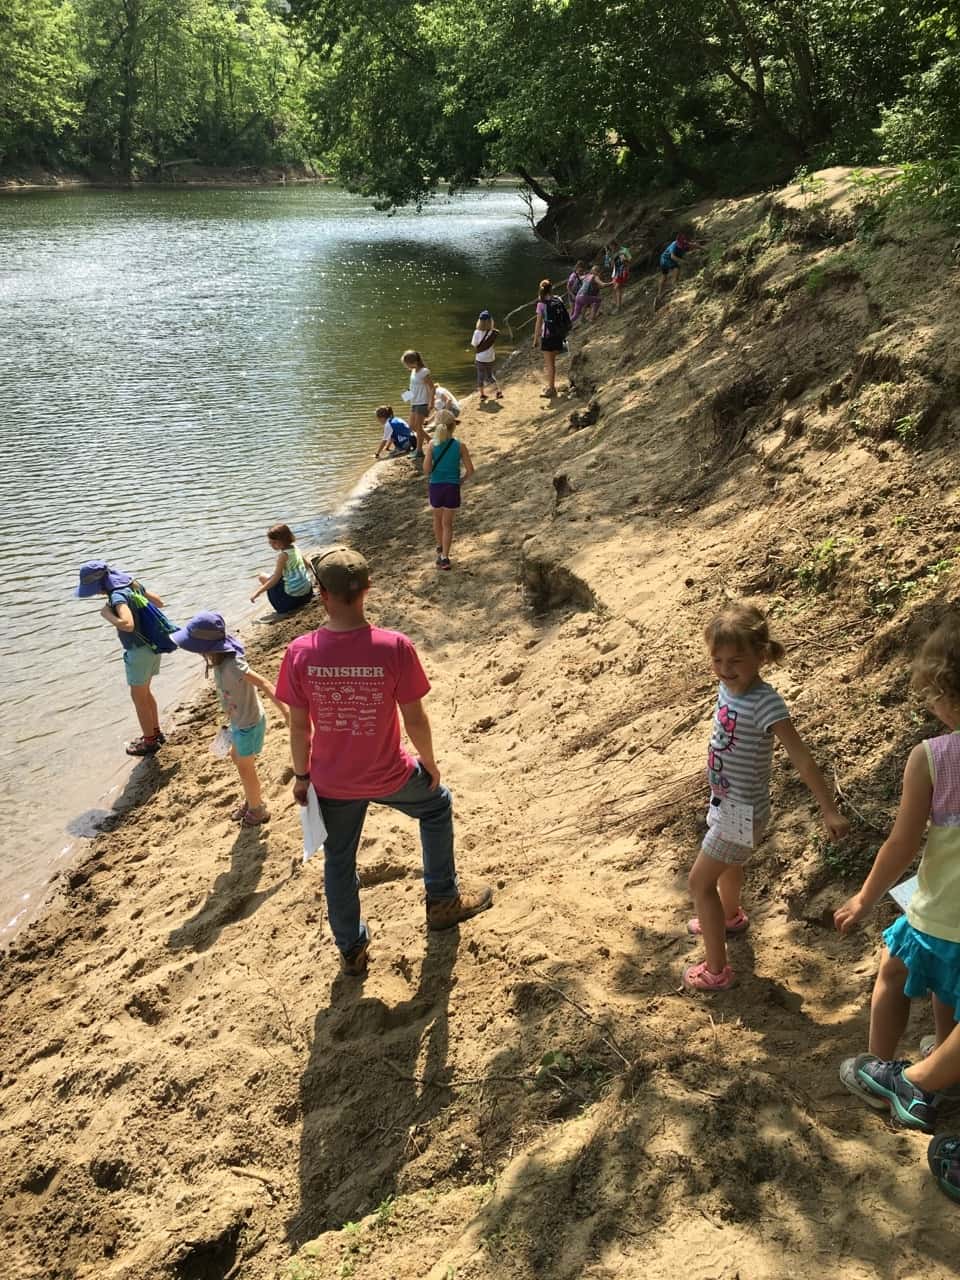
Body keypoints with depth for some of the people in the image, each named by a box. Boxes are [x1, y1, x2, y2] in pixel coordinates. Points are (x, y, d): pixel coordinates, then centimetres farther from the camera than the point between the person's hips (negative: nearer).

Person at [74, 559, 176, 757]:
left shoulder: (118, 596, -25)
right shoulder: (132, 584, 2)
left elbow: (128, 625, -41)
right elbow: (159, 603, 13)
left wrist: (108, 615, -25)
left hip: (139, 651, -9)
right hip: (151, 646, 9)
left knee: (139, 697, 8)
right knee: (145, 692, 23)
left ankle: (150, 741, 21)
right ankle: (155, 733, 36)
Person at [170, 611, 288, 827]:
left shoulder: (231, 666, -34)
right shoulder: (220, 659, -10)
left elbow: (263, 683, -38)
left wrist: (285, 712, -46)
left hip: (248, 725, -8)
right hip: (239, 721, 8)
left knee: (245, 767, 12)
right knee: (236, 758, 27)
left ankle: (257, 809, 36)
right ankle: (251, 801, 48)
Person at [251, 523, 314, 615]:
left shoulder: (283, 555, -17)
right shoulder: (295, 548, 4)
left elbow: (275, 579, -19)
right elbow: (307, 565, 19)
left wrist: (258, 592, -15)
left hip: (293, 596, -8)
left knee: (263, 577, 5)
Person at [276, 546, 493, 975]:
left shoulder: (300, 653, -19)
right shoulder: (394, 647, -24)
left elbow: (299, 727, -9)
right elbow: (414, 718, -14)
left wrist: (301, 775, 8)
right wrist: (429, 762, 5)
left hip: (331, 782, 1)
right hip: (388, 775, -1)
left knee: (338, 863, 24)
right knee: (437, 805, 31)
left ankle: (351, 951, 39)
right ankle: (443, 901, 41)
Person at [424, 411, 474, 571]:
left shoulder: (432, 444, -10)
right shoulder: (460, 446, -9)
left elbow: (426, 469, -12)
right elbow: (470, 470, -8)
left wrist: (430, 475, 10)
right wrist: (461, 480, 11)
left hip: (435, 487, 1)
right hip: (452, 487, -1)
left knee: (437, 519, 24)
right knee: (447, 523, 12)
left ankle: (440, 548, 43)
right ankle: (444, 557, 6)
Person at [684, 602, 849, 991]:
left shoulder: (764, 703, -31)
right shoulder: (727, 686, -8)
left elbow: (801, 758, -32)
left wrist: (829, 810, -34)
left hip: (742, 809, -8)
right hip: (727, 800, 8)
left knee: (700, 882, 1)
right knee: (727, 864, 32)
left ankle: (716, 970, 14)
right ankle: (731, 916, 61)